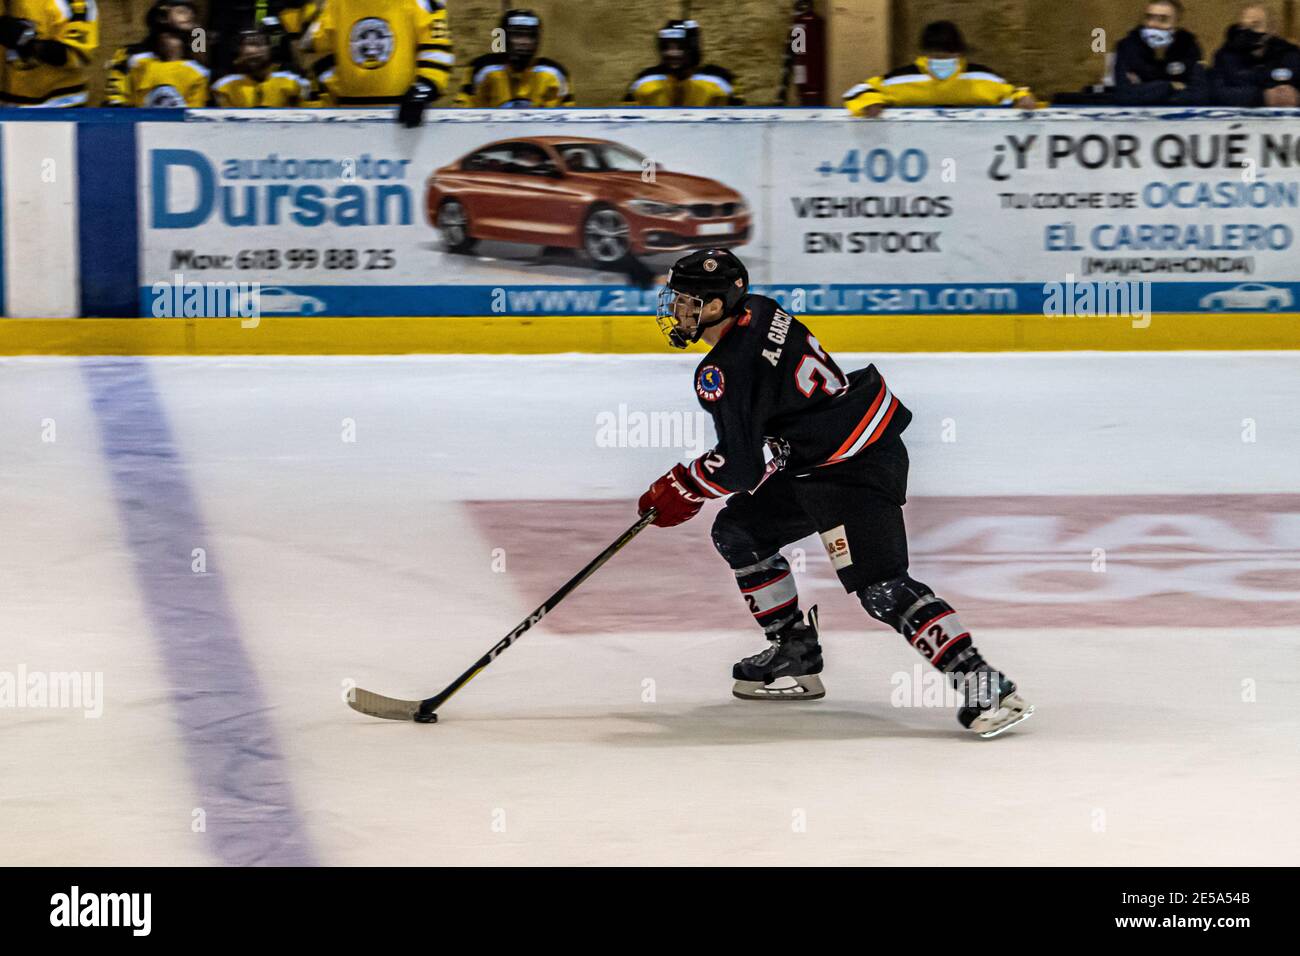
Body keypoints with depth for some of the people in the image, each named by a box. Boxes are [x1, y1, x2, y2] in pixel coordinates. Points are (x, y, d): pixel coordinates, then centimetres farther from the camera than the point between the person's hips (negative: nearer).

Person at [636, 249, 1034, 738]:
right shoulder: (757, 311, 8)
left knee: (881, 587, -20)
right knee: (736, 532, 18)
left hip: (855, 470, -11)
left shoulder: (725, 371, -19)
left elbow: (742, 466, -18)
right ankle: (796, 654, 23)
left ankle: (978, 682, -27)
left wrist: (685, 488, -1)